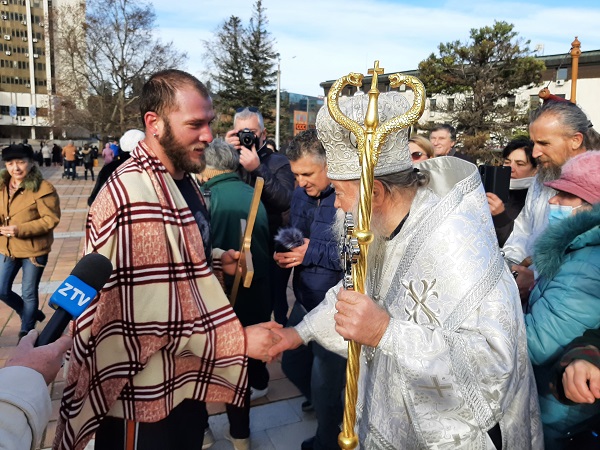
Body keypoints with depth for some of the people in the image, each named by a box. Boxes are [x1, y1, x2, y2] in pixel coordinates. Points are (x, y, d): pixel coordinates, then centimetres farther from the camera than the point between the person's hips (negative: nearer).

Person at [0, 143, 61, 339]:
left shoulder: (43, 189, -16)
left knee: (29, 293, 8)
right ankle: (31, 314, 38)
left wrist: (21, 229, -26)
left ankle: (26, 332, 29)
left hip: (34, 250, -6)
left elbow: (51, 219, -19)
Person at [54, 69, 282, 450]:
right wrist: (240, 341, -25)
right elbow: (150, 323, -28)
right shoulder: (136, 198, -28)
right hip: (145, 395, -9)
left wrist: (216, 261, -1)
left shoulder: (182, 178, 5)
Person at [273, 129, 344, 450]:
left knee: (325, 387, 12)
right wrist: (285, 252, -7)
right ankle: (321, 402, 55)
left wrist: (312, 252, -27)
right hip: (305, 303, 8)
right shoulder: (301, 195, 4)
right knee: (292, 364, 25)